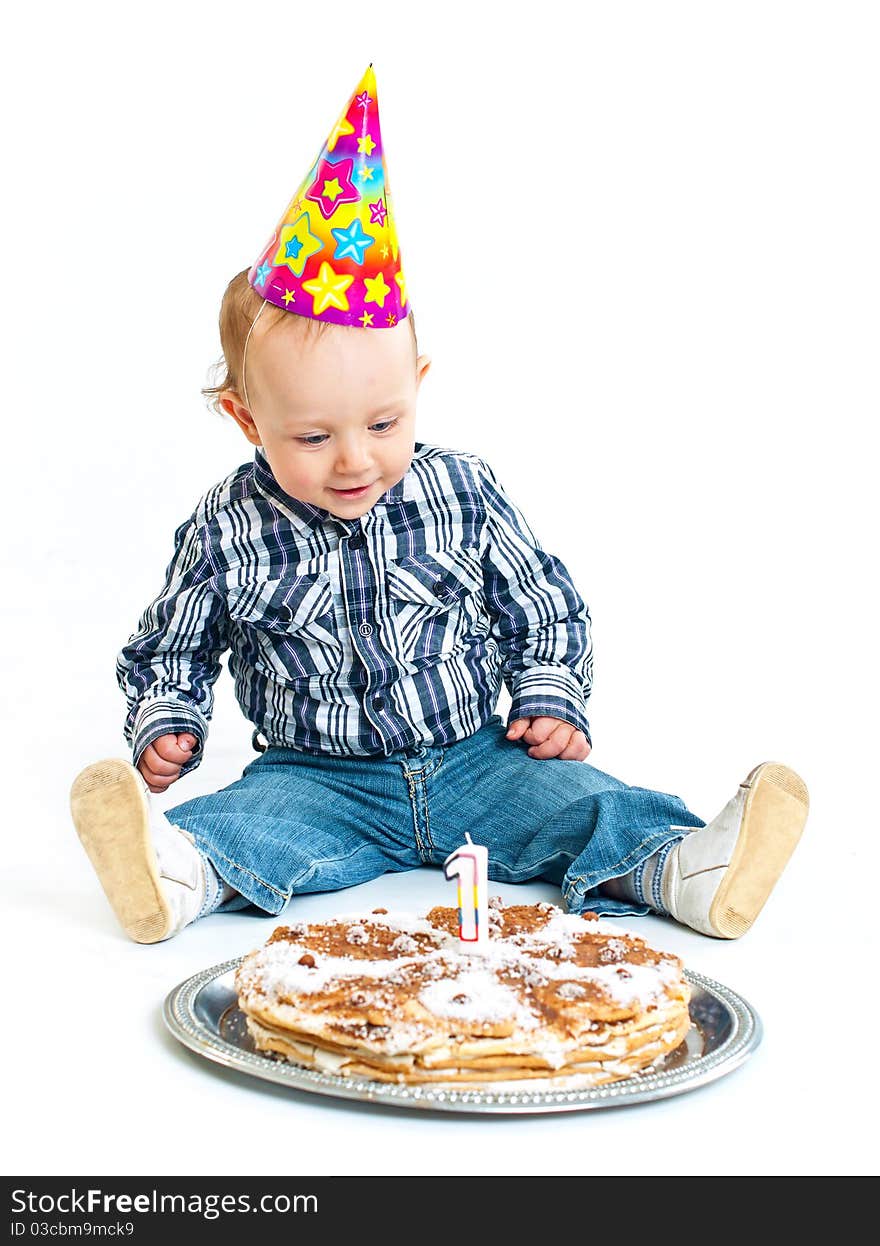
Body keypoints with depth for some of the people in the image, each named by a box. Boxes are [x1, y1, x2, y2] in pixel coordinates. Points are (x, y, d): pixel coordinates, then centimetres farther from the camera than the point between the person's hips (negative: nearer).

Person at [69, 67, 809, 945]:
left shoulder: (462, 496, -5)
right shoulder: (229, 533, -7)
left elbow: (544, 610, 8)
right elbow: (169, 651, 8)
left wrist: (551, 703, -2)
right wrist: (165, 726, -7)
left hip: (474, 759, 1)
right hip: (318, 775, -1)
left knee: (575, 798, -22)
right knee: (255, 816, -30)